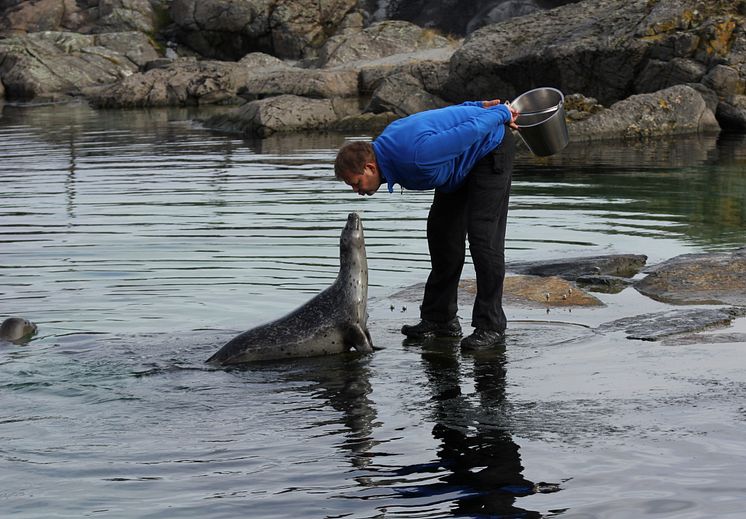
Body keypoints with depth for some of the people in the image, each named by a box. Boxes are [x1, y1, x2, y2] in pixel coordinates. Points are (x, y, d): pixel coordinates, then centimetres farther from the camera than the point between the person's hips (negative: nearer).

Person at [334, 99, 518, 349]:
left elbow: (473, 130, -28)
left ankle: (491, 326, -11)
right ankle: (440, 319, 13)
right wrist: (480, 106, 5)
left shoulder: (416, 156, -37)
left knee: (482, 237, -15)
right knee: (441, 232, 7)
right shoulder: (385, 144, -7)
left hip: (492, 148, -9)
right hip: (466, 162, 9)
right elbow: (444, 113, 4)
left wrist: (501, 114, -11)